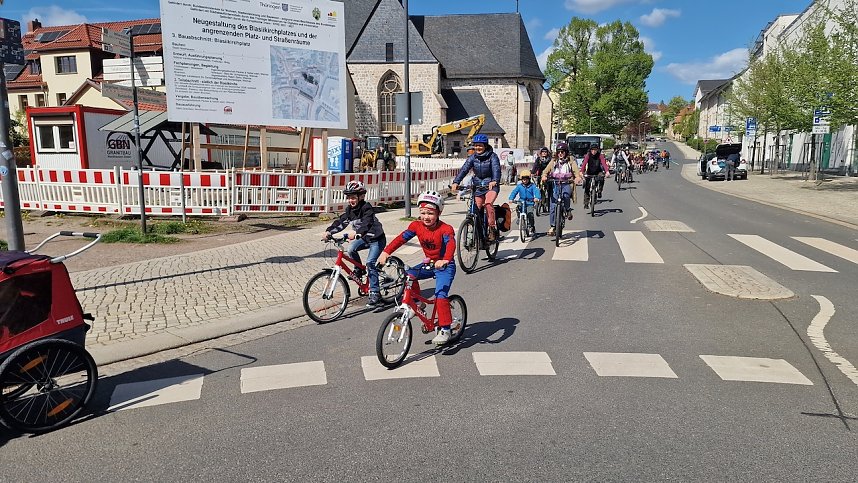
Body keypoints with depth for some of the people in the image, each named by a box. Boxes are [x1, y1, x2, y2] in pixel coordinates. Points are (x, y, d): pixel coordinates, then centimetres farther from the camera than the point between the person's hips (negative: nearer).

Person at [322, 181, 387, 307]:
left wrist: (356, 233, -55)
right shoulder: (350, 209, 0)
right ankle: (359, 270, 7)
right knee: (351, 249, -19)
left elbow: (367, 224, -38)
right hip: (364, 238, 7)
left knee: (370, 263, -20)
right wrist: (329, 232, -20)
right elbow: (341, 222, -6)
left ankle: (374, 294, -15)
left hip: (377, 239, -7)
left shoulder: (367, 208, -22)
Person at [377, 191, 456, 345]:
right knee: (409, 275, -18)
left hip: (444, 266, -5)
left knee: (440, 295, -19)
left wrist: (445, 260, -57)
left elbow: (451, 244, -37)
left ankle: (445, 329, -8)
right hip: (429, 263, 6)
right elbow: (401, 238, -11)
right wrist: (386, 252, -23)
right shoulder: (417, 225, -6)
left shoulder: (445, 229, -21)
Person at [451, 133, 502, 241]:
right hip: (477, 186, 4)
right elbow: (464, 169, -11)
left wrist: (494, 181, -45)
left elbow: (496, 169, -24)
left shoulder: (492, 156, -8)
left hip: (491, 186, -4)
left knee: (488, 204, -29)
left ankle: (493, 229, -17)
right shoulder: (473, 157, 2)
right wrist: (456, 182, -27)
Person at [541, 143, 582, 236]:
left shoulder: (571, 163, 10)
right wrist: (544, 176, -19)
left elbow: (576, 172, -4)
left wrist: (578, 178, -28)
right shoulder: (553, 162, 15)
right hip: (555, 185, 2)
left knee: (565, 194, -36)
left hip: (566, 184, -2)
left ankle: (567, 210, -10)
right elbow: (546, 171, 5)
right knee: (553, 206, -9)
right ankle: (552, 226, -2)